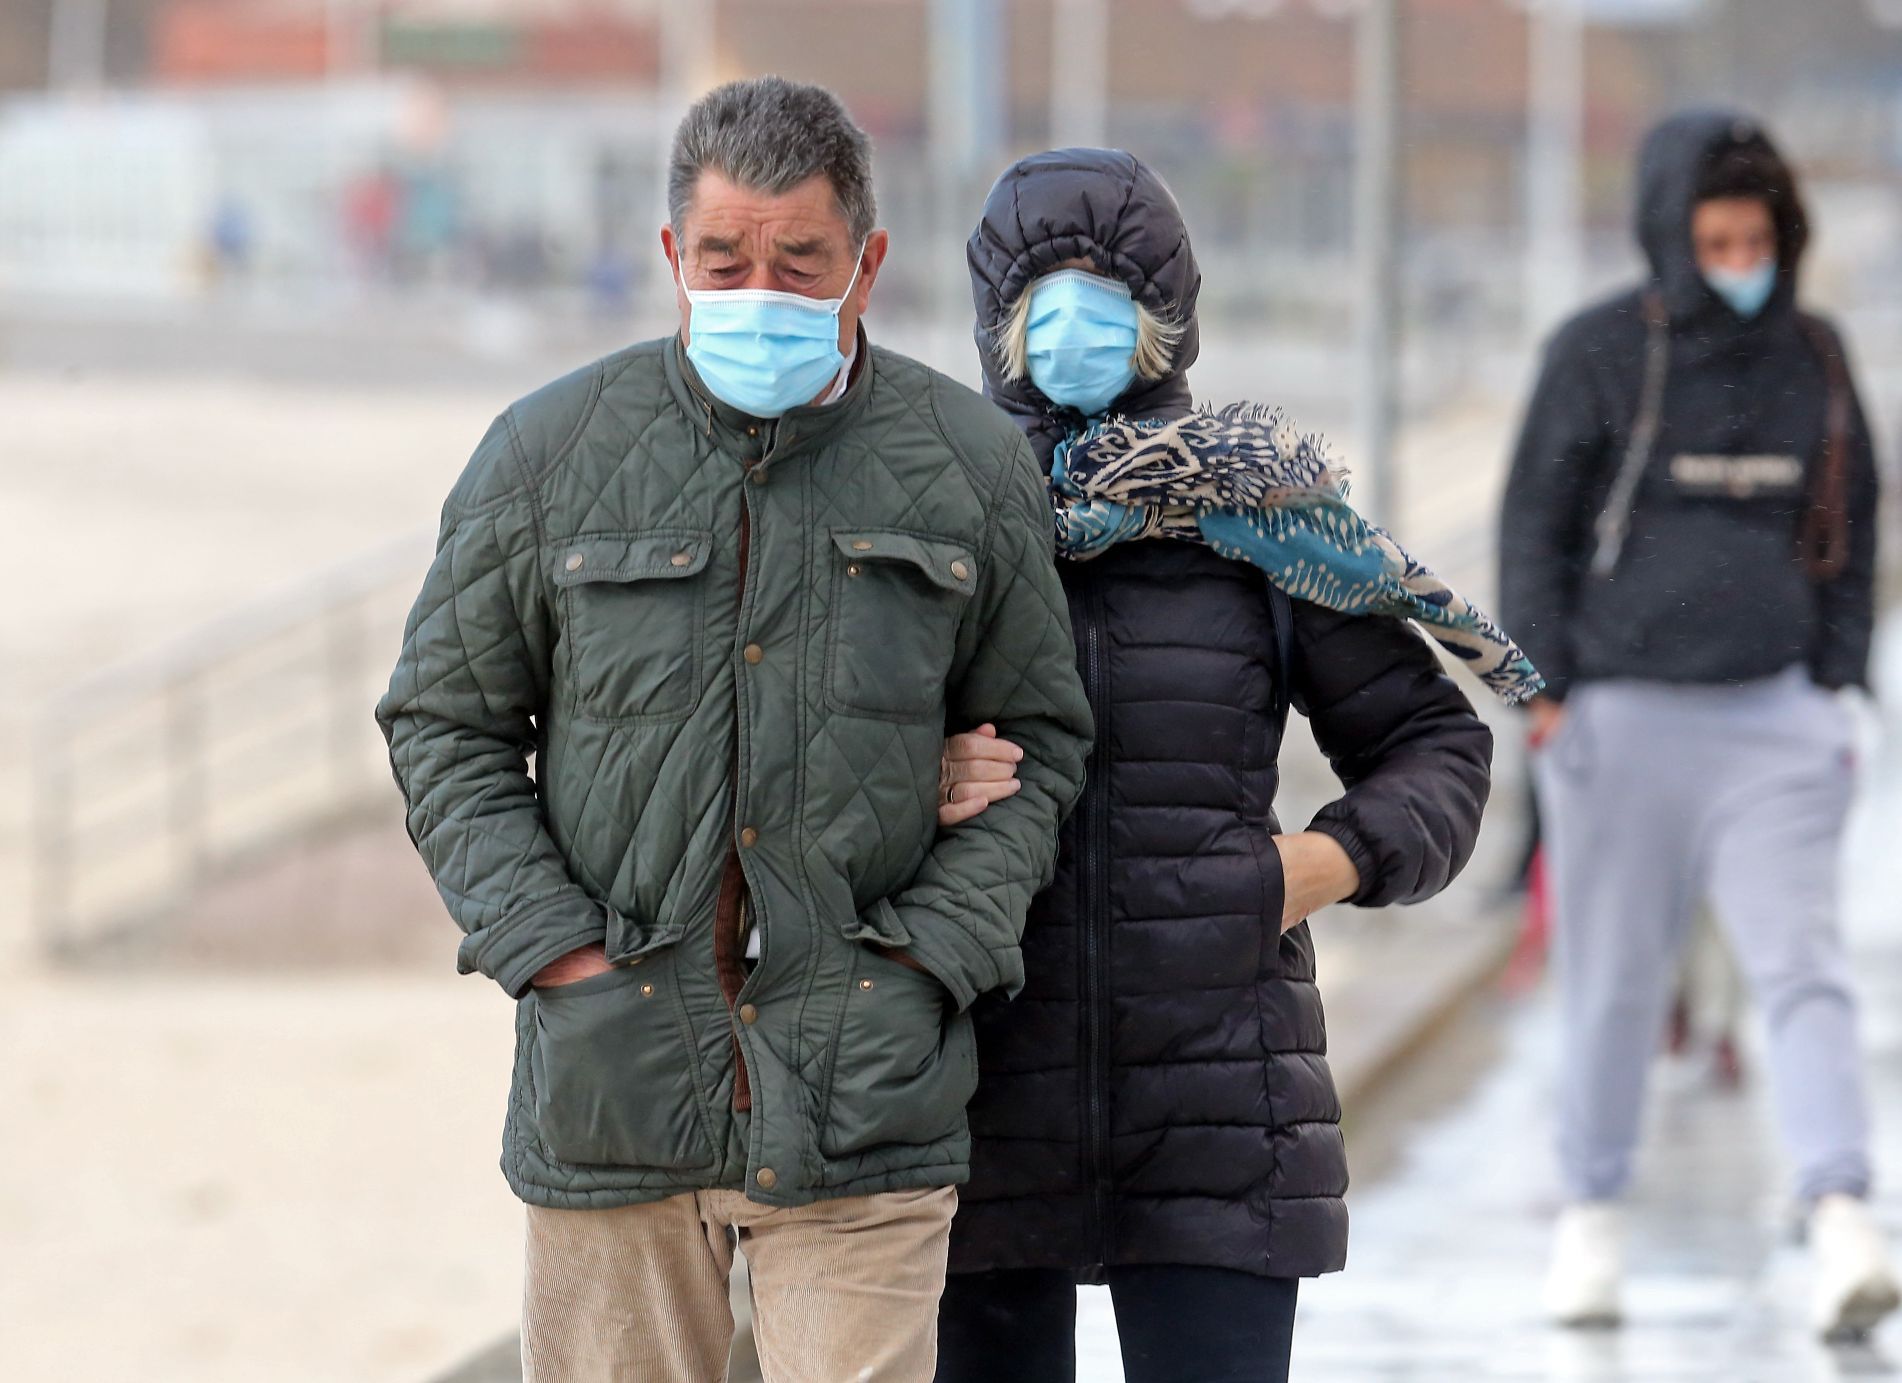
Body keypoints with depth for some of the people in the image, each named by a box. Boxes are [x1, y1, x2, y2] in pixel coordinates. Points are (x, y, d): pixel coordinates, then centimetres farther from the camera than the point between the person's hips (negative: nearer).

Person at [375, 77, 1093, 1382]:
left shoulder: (974, 466, 3)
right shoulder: (551, 452, 2)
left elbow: (1037, 738, 11)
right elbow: (444, 723, 9)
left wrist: (935, 953, -3)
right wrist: (547, 945, -4)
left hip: (865, 1103, -1)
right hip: (610, 1084, 1)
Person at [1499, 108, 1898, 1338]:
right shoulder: (1601, 356, -3)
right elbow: (1535, 524, 1)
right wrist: (1546, 690, -4)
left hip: (1774, 713, 2)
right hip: (1622, 716, -2)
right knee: (1615, 980, 6)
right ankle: (1593, 1218, 19)